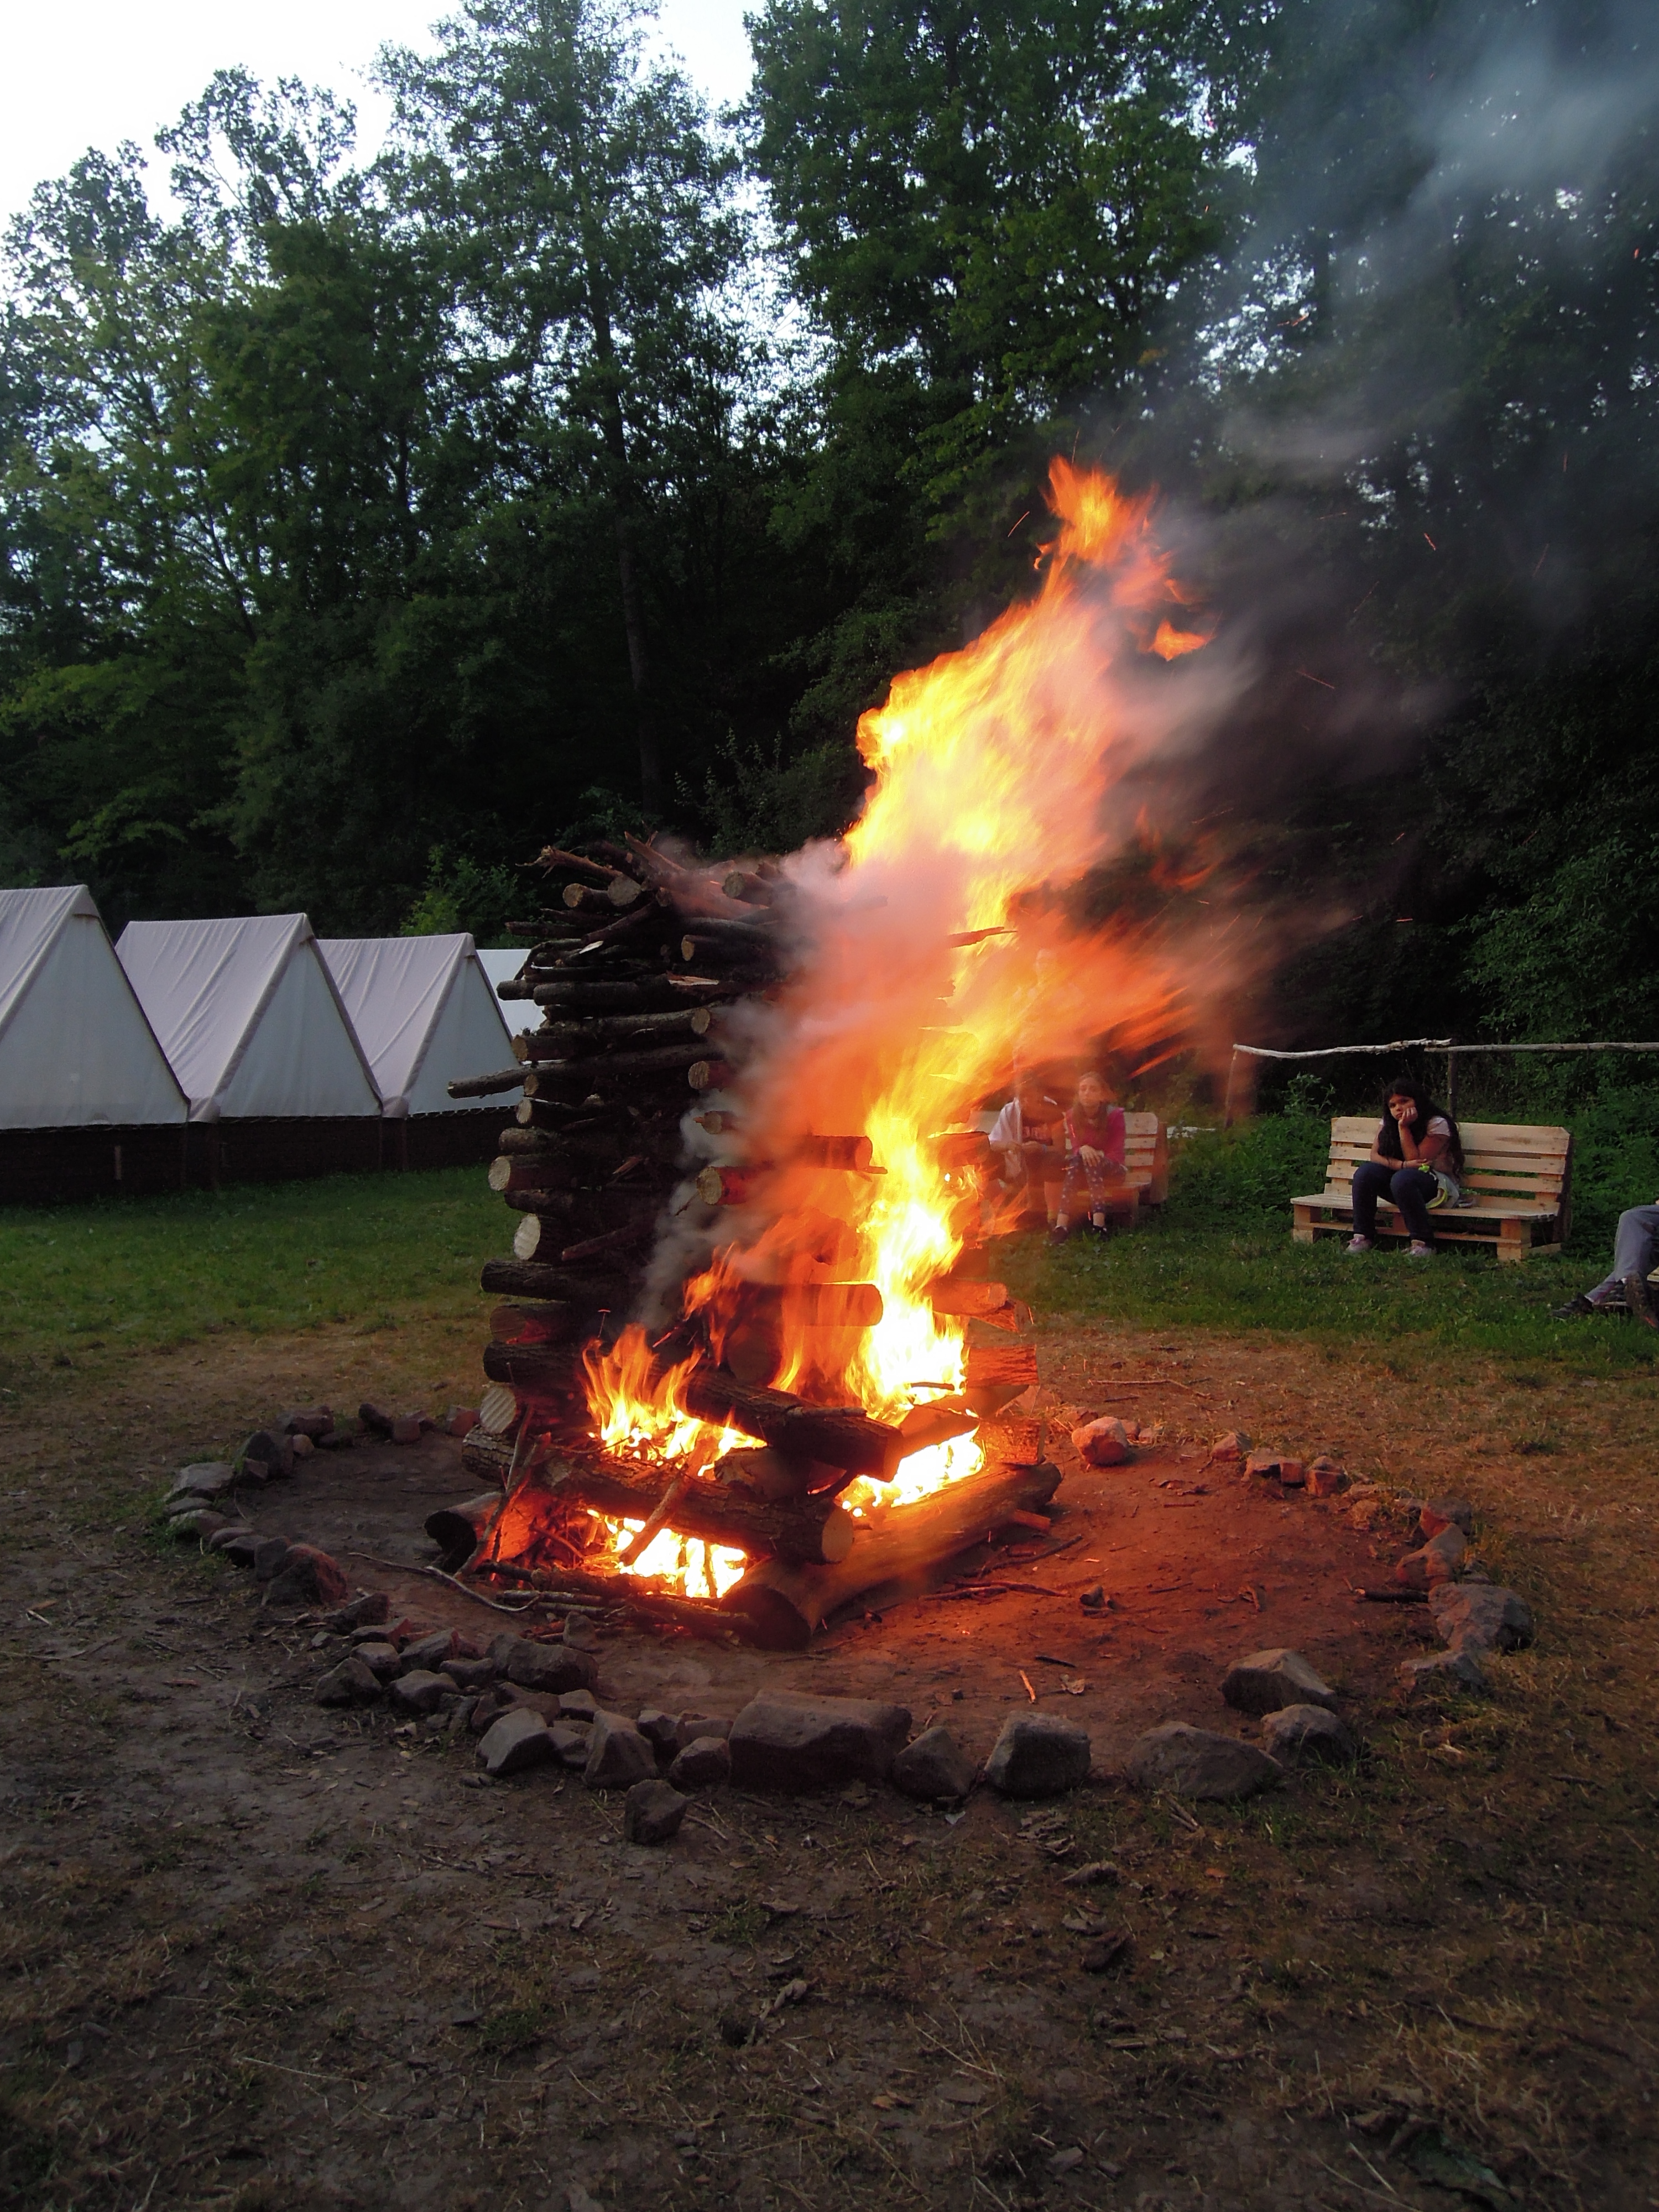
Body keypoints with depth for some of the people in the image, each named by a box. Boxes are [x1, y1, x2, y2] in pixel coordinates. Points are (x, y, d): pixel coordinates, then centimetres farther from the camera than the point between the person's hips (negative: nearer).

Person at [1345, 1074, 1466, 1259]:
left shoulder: (1437, 1124, -12)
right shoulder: (1389, 1123, 5)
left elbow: (1415, 1161, -18)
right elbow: (1375, 1155, -6)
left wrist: (1404, 1128, -22)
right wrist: (1402, 1165, -23)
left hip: (1437, 1183, -6)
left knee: (1403, 1179, -38)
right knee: (1365, 1172, -22)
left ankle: (1423, 1244, -35)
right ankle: (1363, 1237, -23)